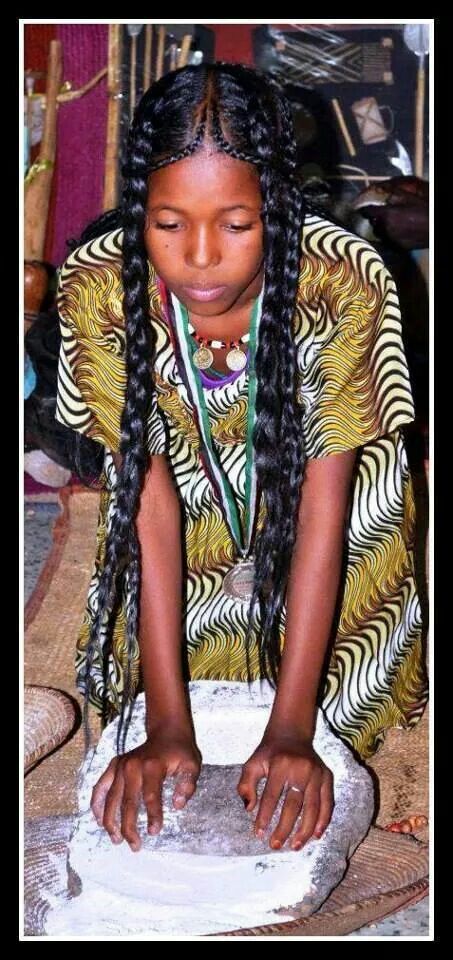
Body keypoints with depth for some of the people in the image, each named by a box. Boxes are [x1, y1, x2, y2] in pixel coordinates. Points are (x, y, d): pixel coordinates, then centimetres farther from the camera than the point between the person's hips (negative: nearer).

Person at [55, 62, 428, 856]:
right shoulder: (98, 287, -32)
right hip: (186, 480, 1)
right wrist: (167, 726, -34)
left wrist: (292, 731, -36)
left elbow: (322, 515, -34)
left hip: (315, 473, -1)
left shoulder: (347, 282, -37)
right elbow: (152, 506, -31)